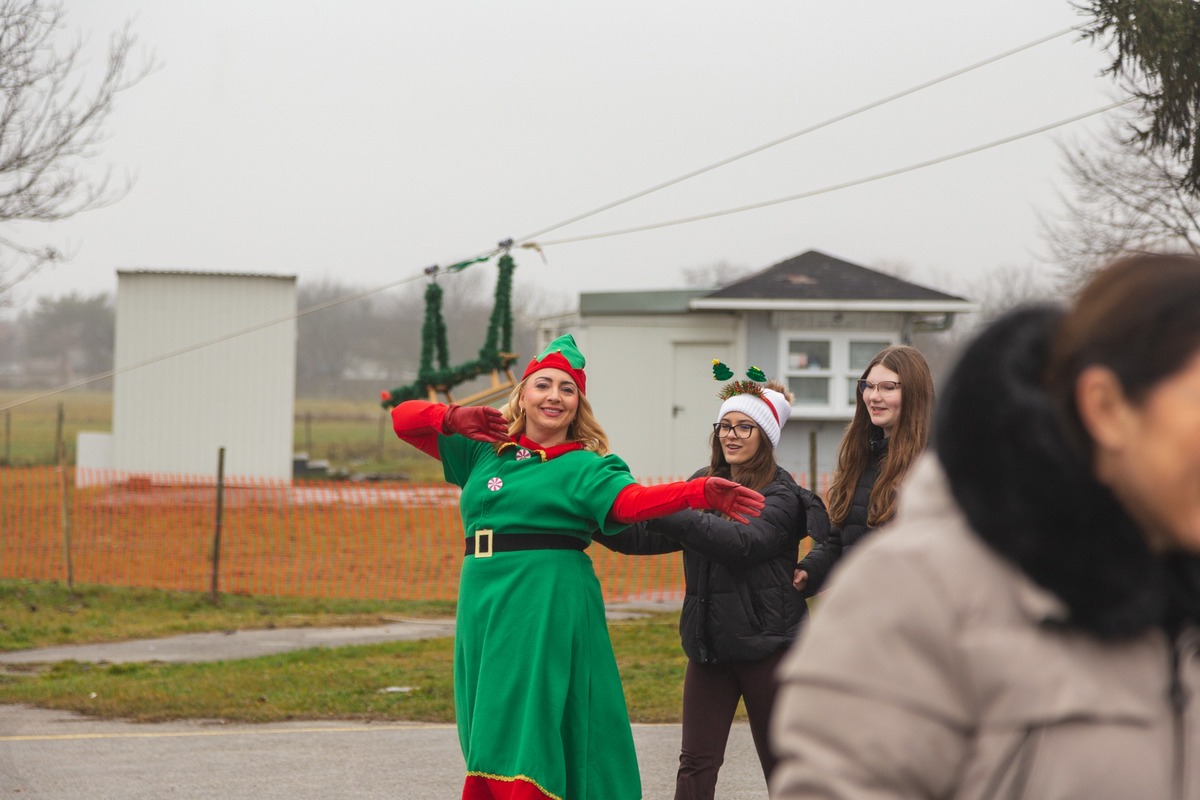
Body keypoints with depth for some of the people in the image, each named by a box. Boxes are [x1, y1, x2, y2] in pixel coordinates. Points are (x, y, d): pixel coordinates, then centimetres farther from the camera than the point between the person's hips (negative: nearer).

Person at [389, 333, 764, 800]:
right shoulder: (484, 450, 14)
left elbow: (631, 501, -17)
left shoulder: (587, 467, 1)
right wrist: (455, 419, -4)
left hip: (550, 611, -4)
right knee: (487, 739, 6)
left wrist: (699, 493, -33)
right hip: (484, 605, 5)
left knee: (531, 733, -9)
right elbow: (404, 419, 15)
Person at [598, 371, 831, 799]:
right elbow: (645, 537, 3)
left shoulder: (781, 496, -8)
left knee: (782, 763, 6)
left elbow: (742, 541, -27)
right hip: (709, 645, 5)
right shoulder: (702, 484, 10)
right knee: (696, 764, 1)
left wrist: (661, 512, -36)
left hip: (766, 645, -5)